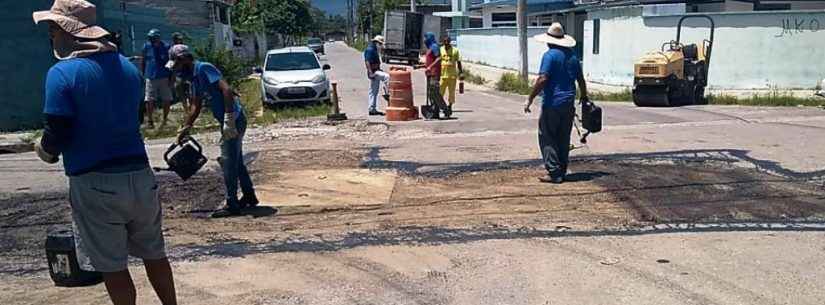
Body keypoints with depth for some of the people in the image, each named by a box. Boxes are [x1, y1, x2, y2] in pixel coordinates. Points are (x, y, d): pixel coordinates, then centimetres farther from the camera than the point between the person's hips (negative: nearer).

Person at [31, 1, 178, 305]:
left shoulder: (62, 73, -12)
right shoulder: (127, 66, 8)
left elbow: (56, 135, -15)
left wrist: (44, 150, 8)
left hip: (95, 183, -6)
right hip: (139, 175, 6)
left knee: (112, 265, 6)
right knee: (154, 253, 18)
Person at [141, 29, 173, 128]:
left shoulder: (166, 47, -4)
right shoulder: (147, 46, 0)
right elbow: (143, 62, 10)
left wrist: (172, 79, -2)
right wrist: (142, 74, 8)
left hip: (164, 78, 0)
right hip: (150, 78, 0)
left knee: (166, 100, 5)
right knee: (149, 101, -5)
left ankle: (165, 120, 20)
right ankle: (150, 121, 4)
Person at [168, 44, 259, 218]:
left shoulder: (204, 69, -15)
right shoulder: (194, 77, 15)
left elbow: (227, 90, -25)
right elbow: (196, 106, 25)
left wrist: (229, 120, -29)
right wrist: (186, 128, 28)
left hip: (233, 120, -10)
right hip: (230, 122, 10)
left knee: (228, 162, -4)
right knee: (236, 161, 18)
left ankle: (232, 205, 2)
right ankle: (249, 197, 30)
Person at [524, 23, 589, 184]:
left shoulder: (550, 55, -11)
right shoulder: (572, 56, 11)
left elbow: (542, 80, -19)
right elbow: (581, 80, 17)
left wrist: (530, 99, -14)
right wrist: (584, 98, 31)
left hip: (552, 103, -7)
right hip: (568, 104, 7)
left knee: (547, 138, -1)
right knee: (564, 139, 12)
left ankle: (554, 172, -6)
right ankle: (562, 171, 17)